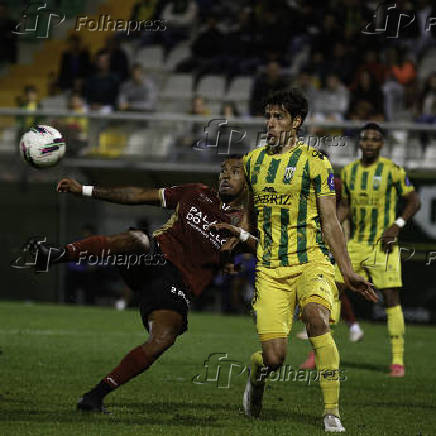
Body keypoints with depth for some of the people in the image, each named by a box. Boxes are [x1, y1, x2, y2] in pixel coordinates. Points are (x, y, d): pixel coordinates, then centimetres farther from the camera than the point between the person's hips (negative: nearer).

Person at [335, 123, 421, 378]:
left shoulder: (392, 170, -7)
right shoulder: (348, 172, 7)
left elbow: (414, 201, -2)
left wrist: (397, 225, -15)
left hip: (383, 244, -5)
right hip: (355, 243, 5)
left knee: (391, 297, -9)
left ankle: (398, 361, -6)